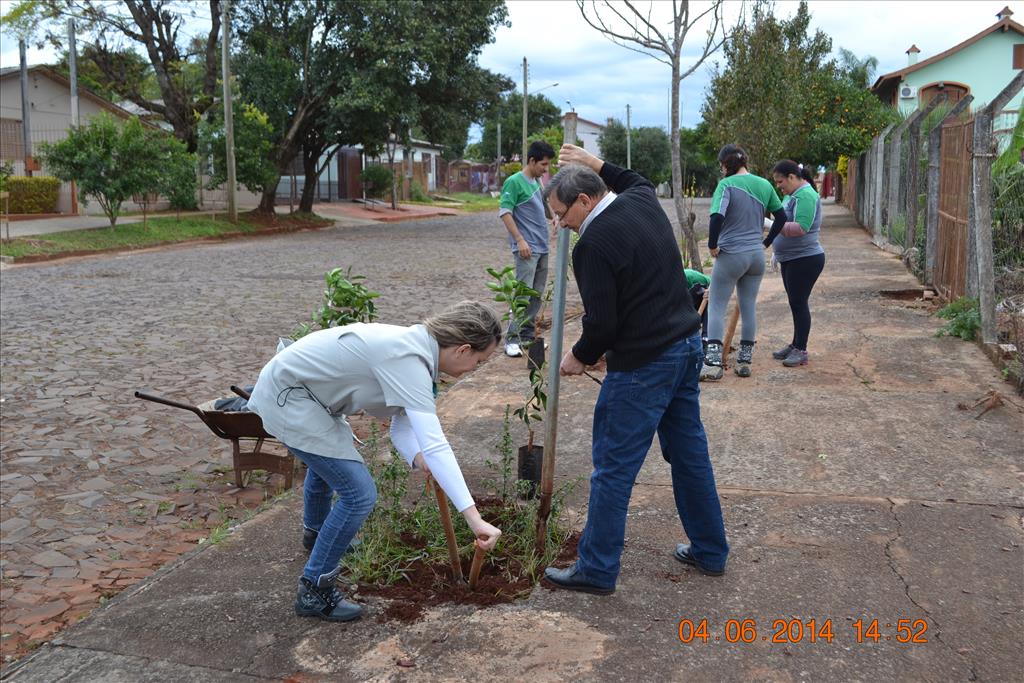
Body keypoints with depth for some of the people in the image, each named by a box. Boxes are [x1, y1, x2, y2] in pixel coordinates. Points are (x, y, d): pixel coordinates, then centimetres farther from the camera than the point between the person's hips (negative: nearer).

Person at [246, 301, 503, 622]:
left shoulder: (414, 347, 1)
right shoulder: (408, 361, -29)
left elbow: (402, 425, 3)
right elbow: (434, 444, -38)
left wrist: (419, 460, -18)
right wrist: (474, 517, -41)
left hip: (293, 385, 11)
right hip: (288, 399, -11)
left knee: (327, 460, 35)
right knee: (359, 494, -10)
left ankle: (316, 532, 65)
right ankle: (314, 591, 6)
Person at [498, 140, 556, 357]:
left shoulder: (536, 182, 14)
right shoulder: (514, 181, -9)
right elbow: (504, 212, -14)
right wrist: (520, 240, -19)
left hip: (542, 247, 8)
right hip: (526, 248, -8)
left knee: (537, 295, 10)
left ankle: (526, 335, 19)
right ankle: (511, 338, -8)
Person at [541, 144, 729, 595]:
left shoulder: (593, 244, -19)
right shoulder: (643, 201, 6)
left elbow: (601, 324, -18)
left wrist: (578, 357, 0)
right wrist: (595, 164, 32)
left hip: (642, 364, -9)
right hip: (687, 344, 9)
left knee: (613, 467, 0)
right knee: (689, 451, 19)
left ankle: (597, 570, 10)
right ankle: (709, 552, 31)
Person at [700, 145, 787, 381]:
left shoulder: (727, 184, -11)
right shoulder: (764, 185, 6)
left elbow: (717, 217, -24)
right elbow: (781, 218, 12)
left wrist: (712, 245, -11)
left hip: (730, 254, -5)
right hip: (757, 255, 6)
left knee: (716, 306, 0)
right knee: (749, 306, 12)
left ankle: (714, 362, -9)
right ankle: (745, 361, 17)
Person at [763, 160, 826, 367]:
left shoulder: (806, 196, -17)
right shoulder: (791, 195, 15)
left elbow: (801, 228, -28)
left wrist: (773, 226, -27)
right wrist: (777, 253, 19)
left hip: (805, 259, -10)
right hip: (790, 259, 10)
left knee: (799, 303, -5)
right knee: (795, 303, 15)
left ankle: (801, 350, 2)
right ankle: (795, 345, 25)